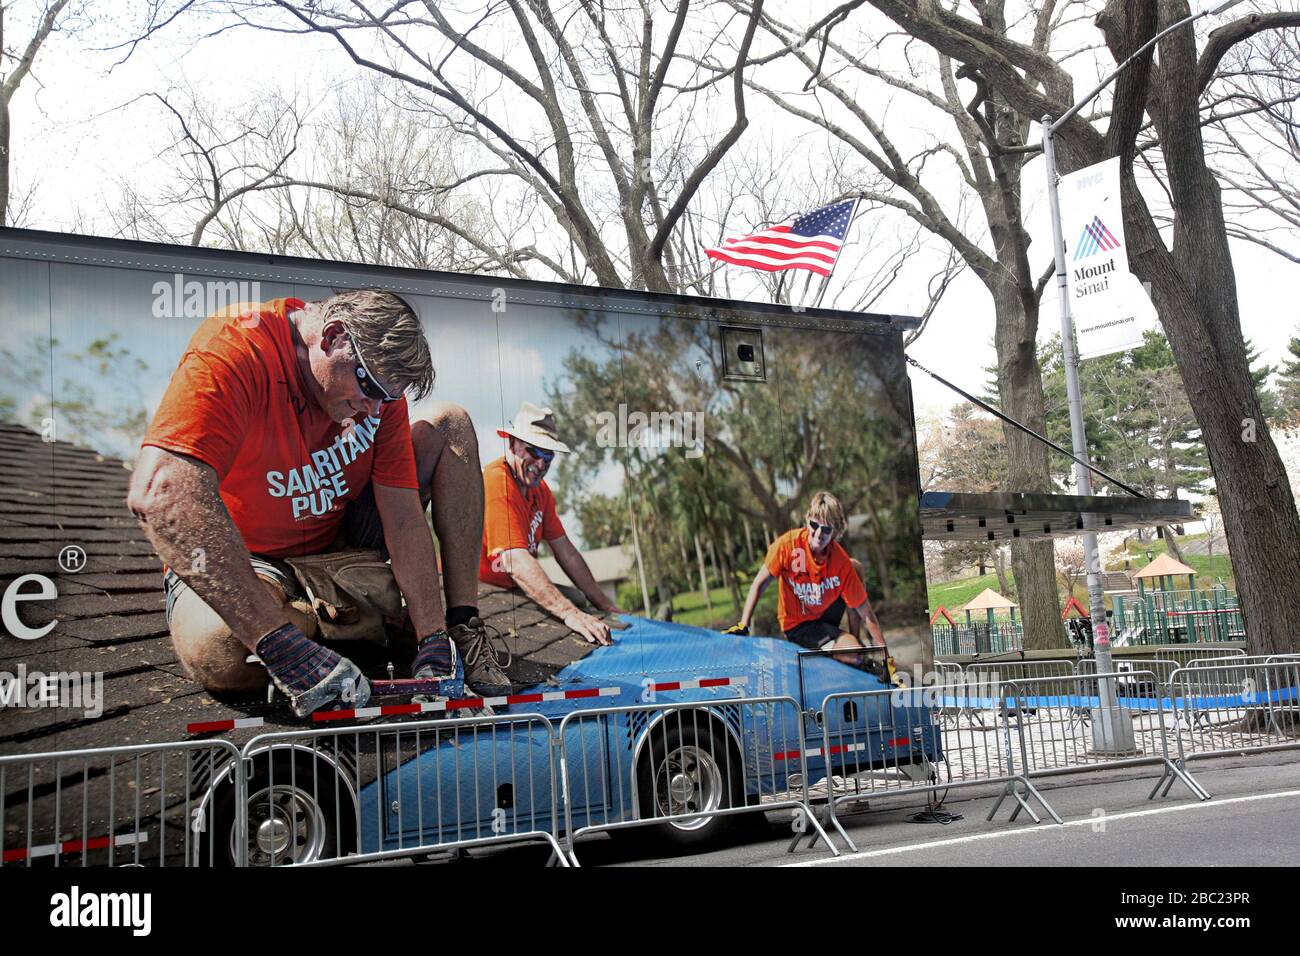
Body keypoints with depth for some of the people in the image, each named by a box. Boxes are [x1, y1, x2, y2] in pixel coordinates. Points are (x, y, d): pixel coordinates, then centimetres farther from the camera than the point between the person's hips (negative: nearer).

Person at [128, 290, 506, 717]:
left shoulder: (380, 379, -12)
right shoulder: (235, 346, -31)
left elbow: (405, 518, -13)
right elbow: (161, 493, -45)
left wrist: (433, 639, -24)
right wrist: (283, 644, -50)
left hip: (341, 531, 5)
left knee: (451, 424, -8)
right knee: (223, 654, -40)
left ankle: (462, 630, -8)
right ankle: (299, 614, -3)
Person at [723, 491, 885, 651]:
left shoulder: (842, 562, -19)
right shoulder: (789, 543, -23)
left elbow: (865, 611, -14)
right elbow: (759, 584, -14)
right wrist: (743, 625, -21)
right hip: (797, 626, -4)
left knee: (855, 567, -9)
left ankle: (855, 638, 3)